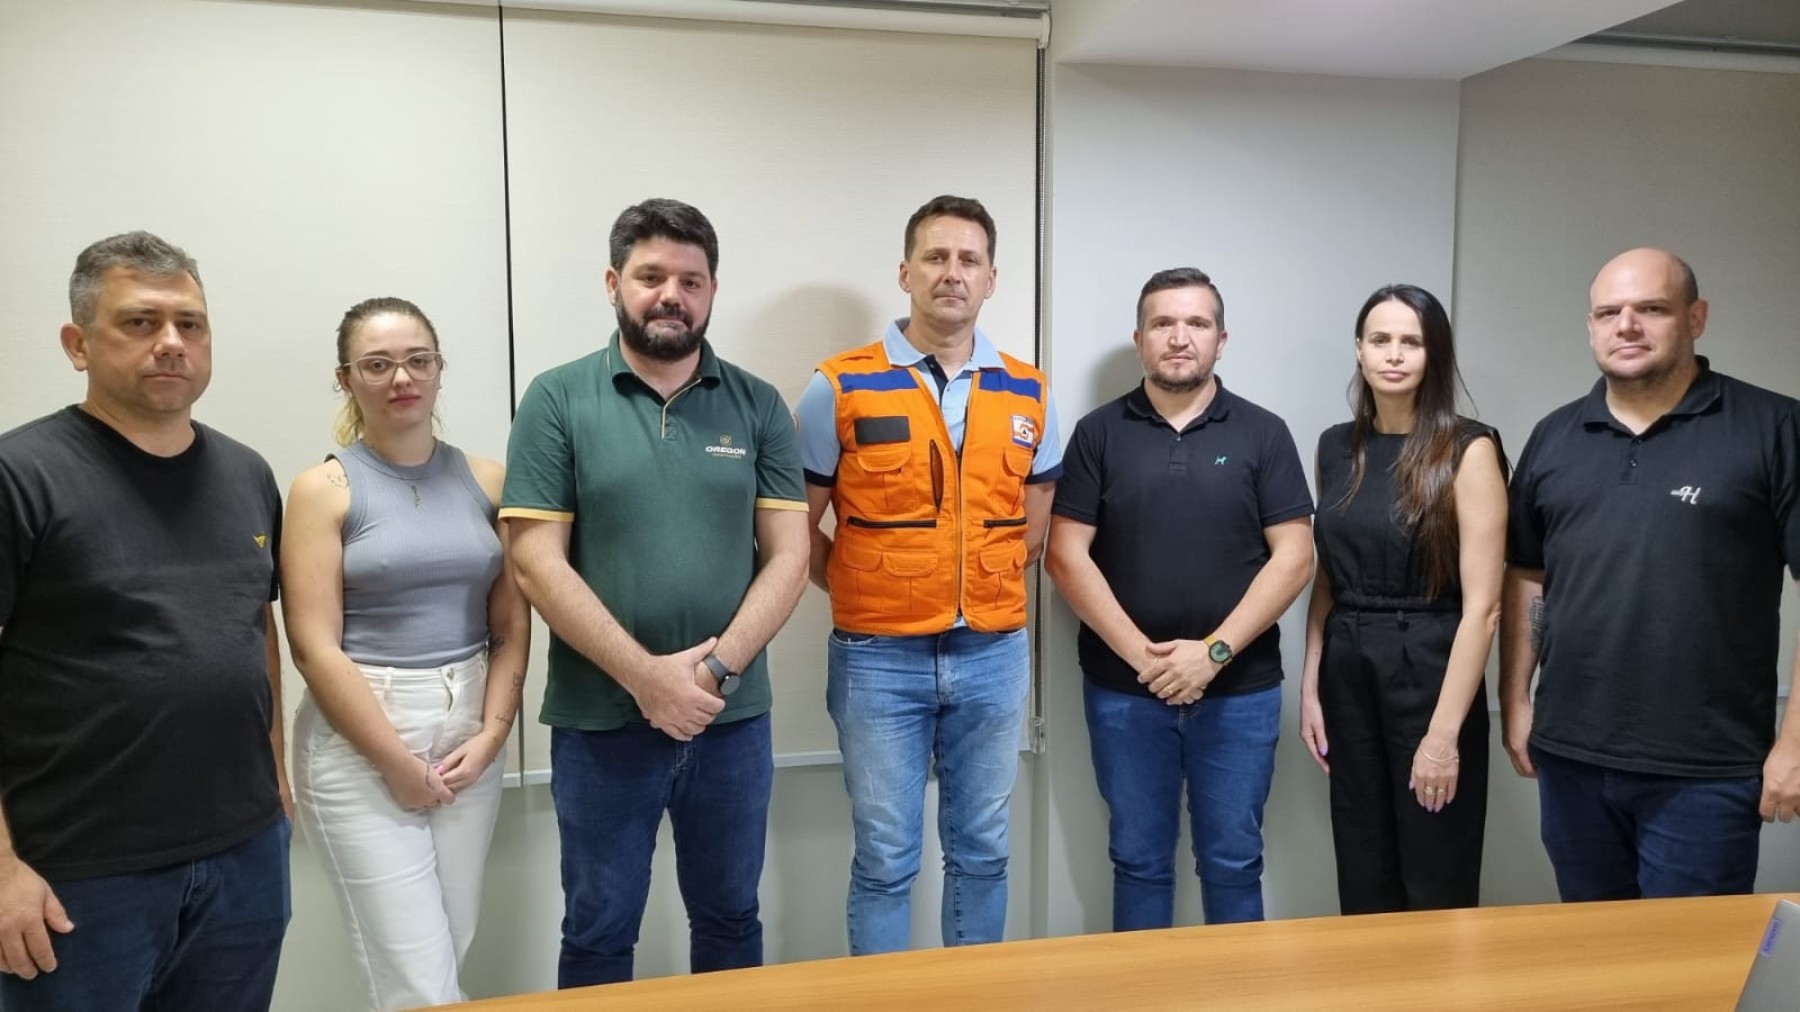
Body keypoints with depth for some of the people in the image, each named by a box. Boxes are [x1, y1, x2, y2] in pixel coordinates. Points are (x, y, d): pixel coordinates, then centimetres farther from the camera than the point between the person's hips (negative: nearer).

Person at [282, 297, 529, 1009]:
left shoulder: (486, 481, 5)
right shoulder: (323, 488, -5)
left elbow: (512, 628, 5)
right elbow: (314, 648, -10)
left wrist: (490, 734, -6)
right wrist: (399, 762, -11)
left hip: (470, 732, 4)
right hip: (359, 743, -4)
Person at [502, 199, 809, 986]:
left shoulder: (758, 407, 3)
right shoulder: (558, 402, -4)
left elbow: (787, 556, -1)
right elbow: (537, 564, -9)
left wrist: (718, 665, -14)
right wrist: (645, 675, -15)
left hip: (733, 718, 2)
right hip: (599, 721, -1)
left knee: (730, 921, 17)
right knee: (598, 933, 14)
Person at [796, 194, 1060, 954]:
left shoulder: (1030, 394, 5)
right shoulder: (840, 388, -6)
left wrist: (985, 588, 8)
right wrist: (862, 594, 3)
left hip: (994, 655, 3)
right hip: (880, 657, -3)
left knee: (981, 851, 15)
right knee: (885, 859, 8)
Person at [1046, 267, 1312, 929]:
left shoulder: (1263, 434, 2)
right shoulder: (1099, 433, 2)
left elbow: (1293, 557, -3)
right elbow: (1067, 556, -3)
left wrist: (1214, 651, -13)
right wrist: (1142, 654, -11)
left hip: (1239, 690, 0)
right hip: (1123, 689, 0)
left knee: (1232, 863, 10)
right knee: (1138, 861, 11)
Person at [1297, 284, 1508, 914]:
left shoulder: (1468, 450, -10)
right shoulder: (1336, 447, 7)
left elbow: (1481, 606, -14)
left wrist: (1444, 732, -17)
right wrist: (1310, 688, 6)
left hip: (1430, 673, -5)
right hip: (1347, 677, 5)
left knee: (1437, 890, 8)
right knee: (1361, 883, 15)